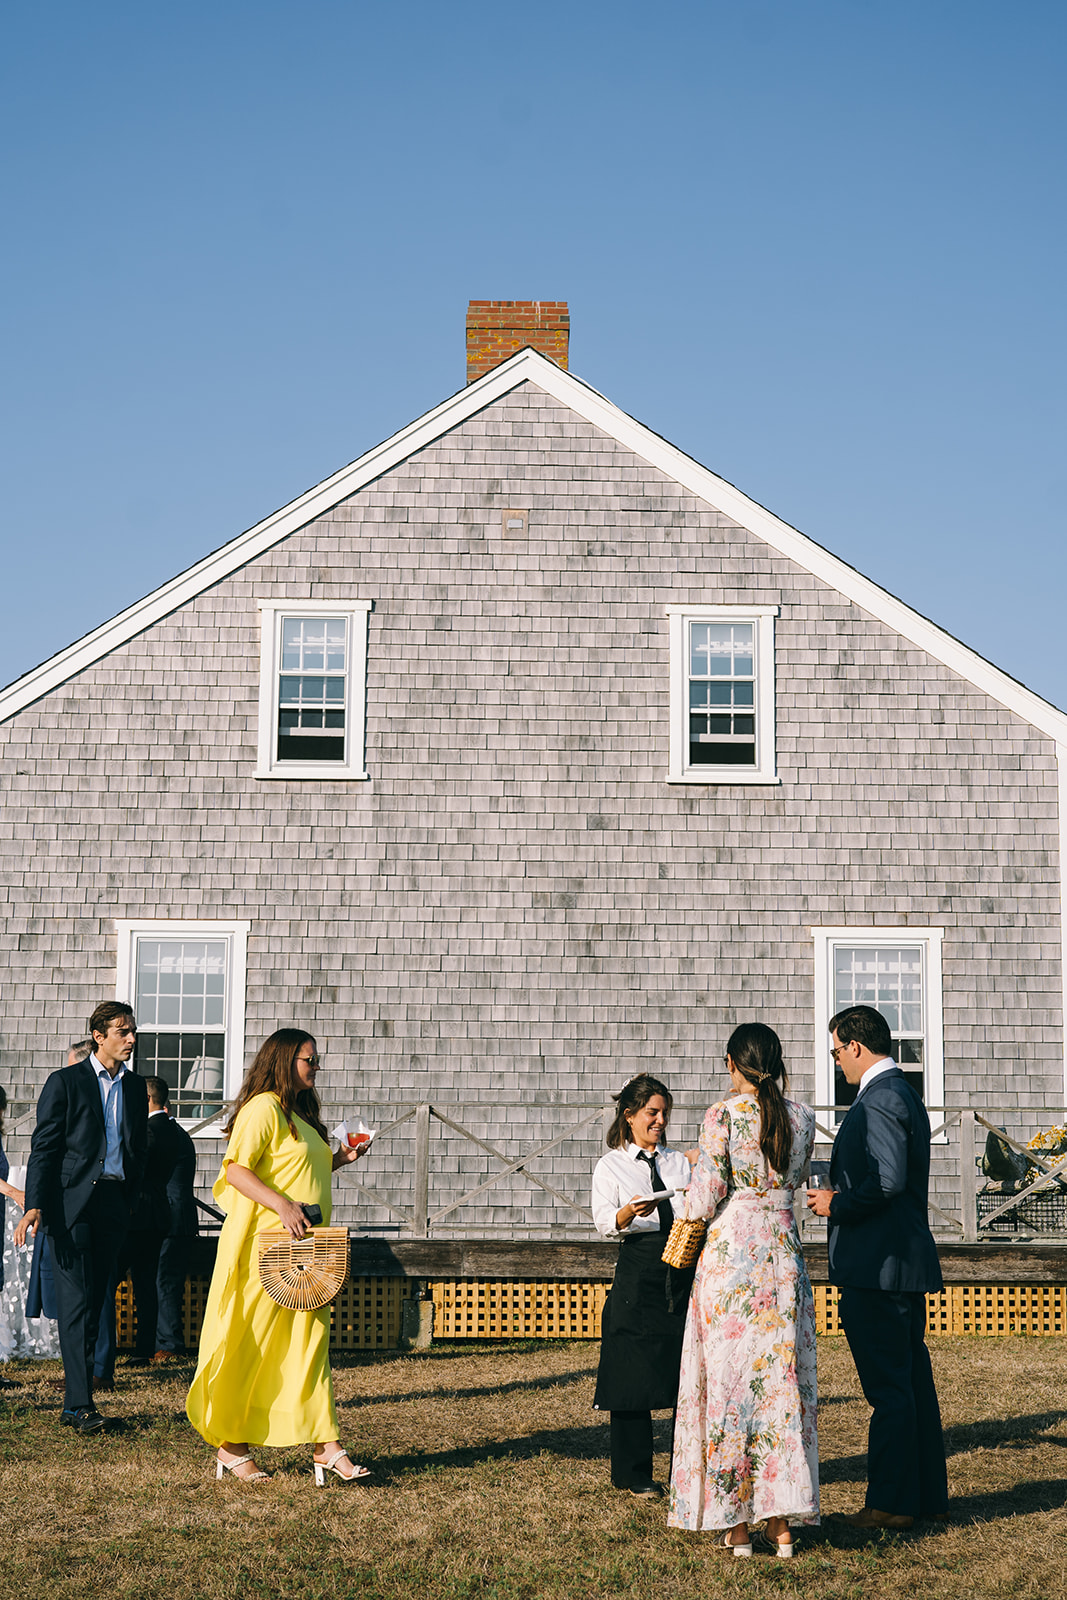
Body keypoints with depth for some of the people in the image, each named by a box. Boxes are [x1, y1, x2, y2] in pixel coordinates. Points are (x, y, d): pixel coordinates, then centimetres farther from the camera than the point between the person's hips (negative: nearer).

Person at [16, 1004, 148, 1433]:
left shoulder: (136, 1087, 14)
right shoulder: (65, 1082, -1)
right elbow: (43, 1147, -5)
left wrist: (130, 1202, 14)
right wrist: (34, 1206, -15)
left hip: (114, 1204, 5)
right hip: (72, 1202, -5)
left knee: (94, 1302, 7)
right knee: (76, 1303, -9)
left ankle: (75, 1401, 14)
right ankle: (80, 1404, -10)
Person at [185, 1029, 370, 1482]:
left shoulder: (300, 1114, 19)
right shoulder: (263, 1108, -10)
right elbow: (236, 1170, -18)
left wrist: (341, 1158, 14)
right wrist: (282, 1205, -27)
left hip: (303, 1250, 9)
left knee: (309, 1343, 4)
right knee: (249, 1343, -1)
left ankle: (325, 1445, 3)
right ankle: (230, 1444, 10)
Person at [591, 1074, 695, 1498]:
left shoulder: (678, 1162, 18)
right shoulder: (611, 1165, 7)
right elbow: (605, 1223, -6)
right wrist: (631, 1211, -25)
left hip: (682, 1270, 3)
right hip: (637, 1271, -3)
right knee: (633, 1374, -3)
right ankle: (634, 1473, 7)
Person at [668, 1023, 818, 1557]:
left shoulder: (723, 1115, -10)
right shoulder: (801, 1117, 4)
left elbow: (704, 1201, -11)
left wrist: (692, 1198, 11)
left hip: (730, 1256, -4)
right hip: (783, 1254, 4)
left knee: (729, 1382, 3)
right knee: (782, 1382, 9)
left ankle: (735, 1522, 5)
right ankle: (782, 1523, 11)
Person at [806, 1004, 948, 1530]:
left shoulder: (878, 1100, -16)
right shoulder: (906, 1095, 17)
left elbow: (887, 1181, -25)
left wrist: (836, 1205, -12)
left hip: (878, 1268, -10)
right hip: (908, 1263, 10)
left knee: (888, 1387, -4)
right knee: (913, 1379, 15)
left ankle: (891, 1502, 1)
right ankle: (928, 1492, 22)